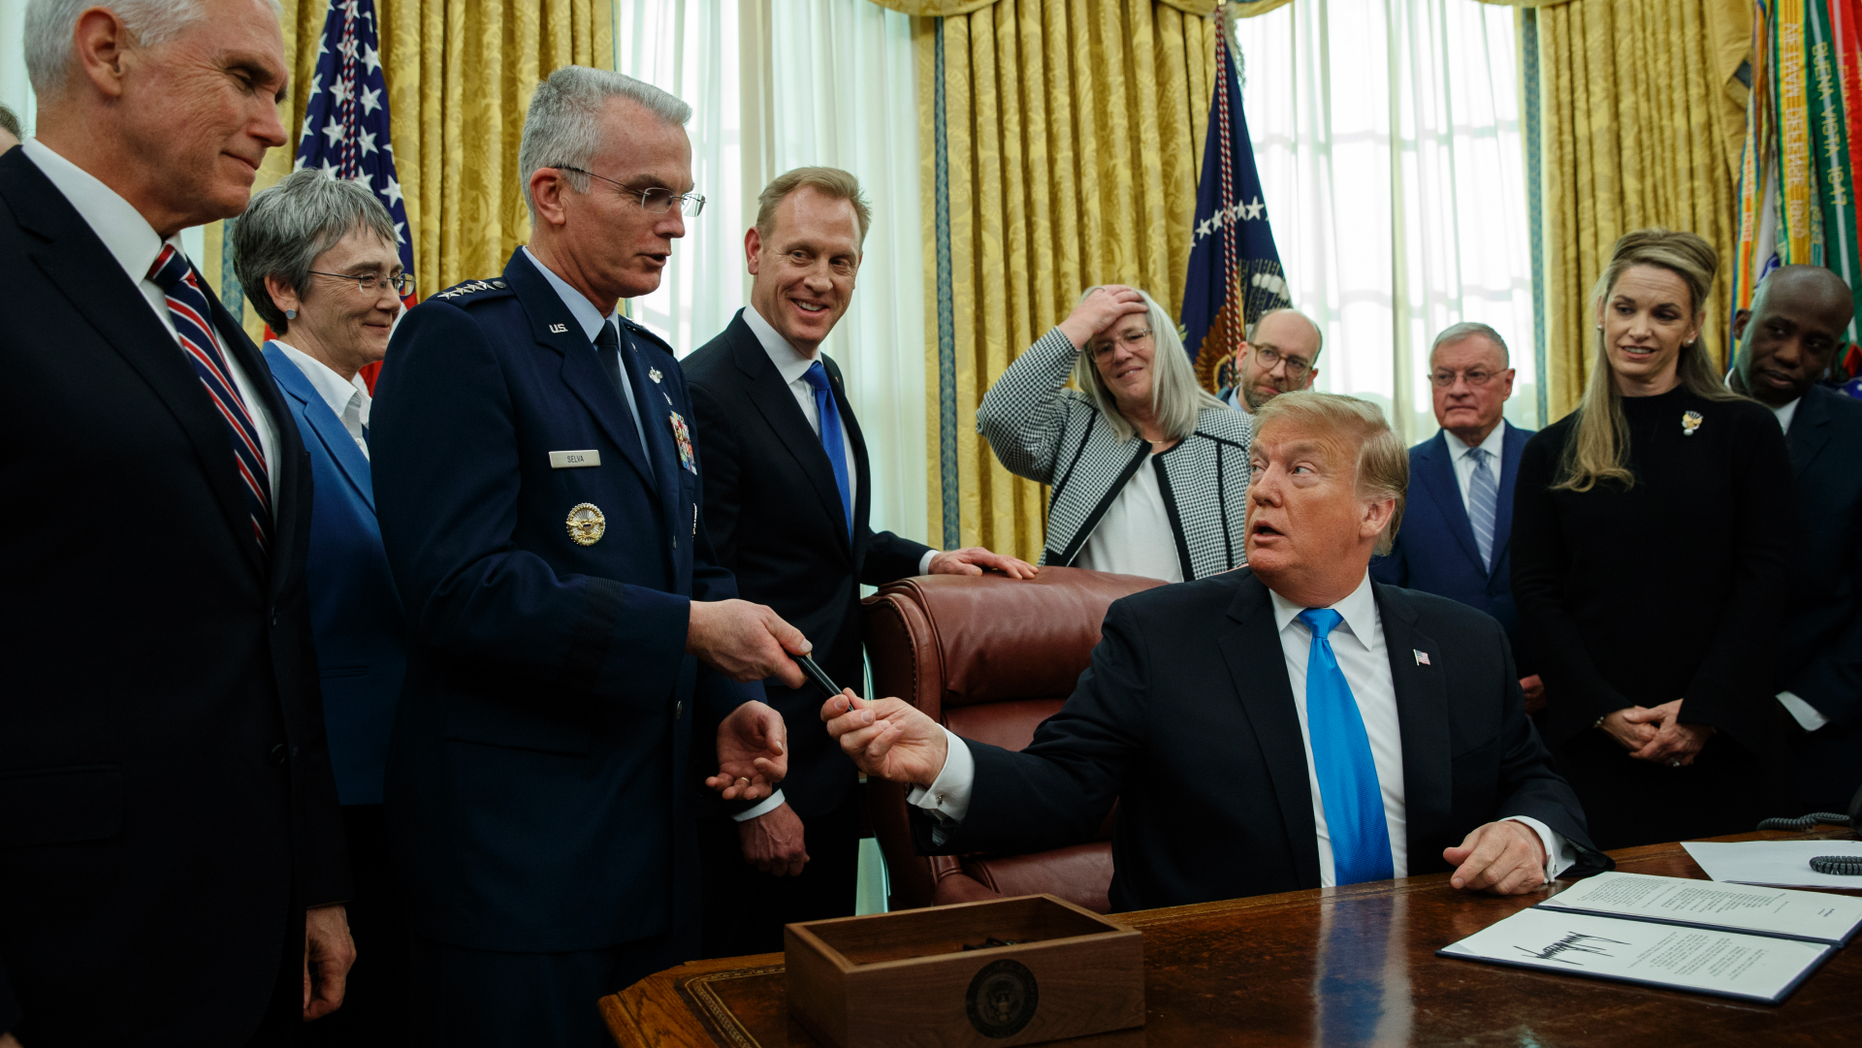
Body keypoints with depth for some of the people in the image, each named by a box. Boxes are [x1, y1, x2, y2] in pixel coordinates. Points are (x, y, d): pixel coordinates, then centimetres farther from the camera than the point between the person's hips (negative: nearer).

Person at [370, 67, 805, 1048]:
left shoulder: (655, 364, 14)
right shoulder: (458, 341, -12)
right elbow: (458, 587, -22)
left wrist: (730, 702, 1)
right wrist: (685, 630, -23)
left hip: (659, 830, 8)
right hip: (519, 846, -8)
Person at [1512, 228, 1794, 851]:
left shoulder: (1746, 433, 4)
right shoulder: (1551, 452, 7)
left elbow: (1762, 582, -1)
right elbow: (1535, 594, 3)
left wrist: (1705, 712, -11)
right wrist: (1603, 710, -9)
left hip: (1722, 737, 0)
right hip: (1592, 739, 1)